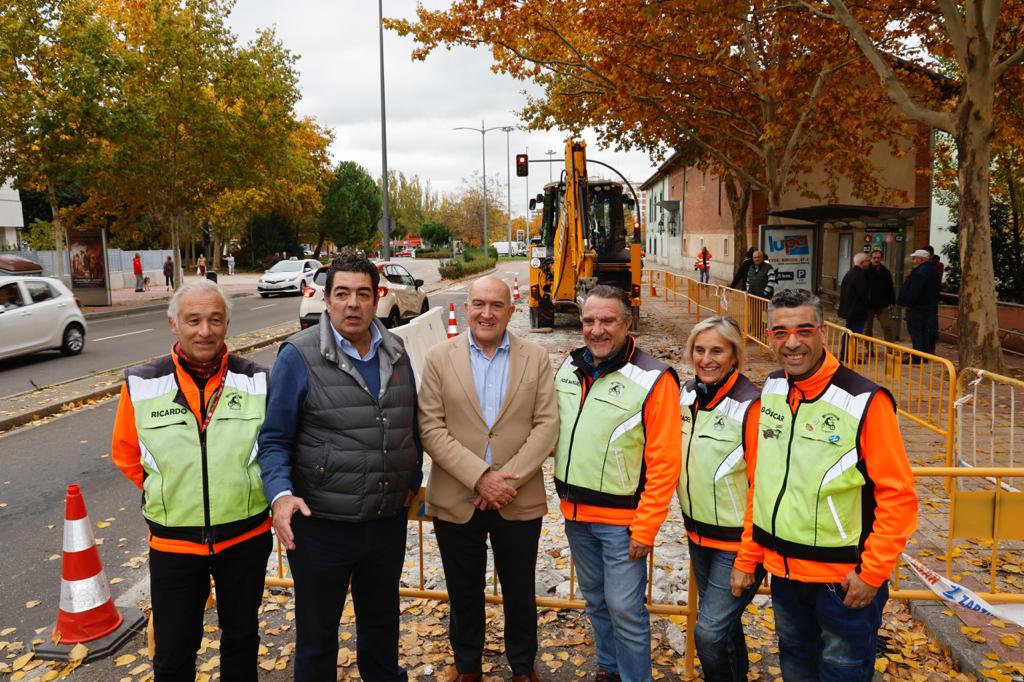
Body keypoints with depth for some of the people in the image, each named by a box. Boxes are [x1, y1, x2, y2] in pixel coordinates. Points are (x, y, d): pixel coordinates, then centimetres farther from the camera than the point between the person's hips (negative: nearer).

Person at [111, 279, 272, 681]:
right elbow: (127, 455, 6)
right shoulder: (141, 384, -9)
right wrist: (169, 494, 4)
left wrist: (243, 491, 4)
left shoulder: (257, 381, -8)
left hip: (246, 537, 1)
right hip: (173, 542, 0)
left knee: (242, 637, 20)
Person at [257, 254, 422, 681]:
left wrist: (413, 480, 13)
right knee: (317, 632, 14)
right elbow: (274, 439, -11)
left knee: (382, 619, 25)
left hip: (389, 521, 5)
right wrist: (281, 495, -25)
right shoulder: (299, 356, -12)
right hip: (321, 525, -4)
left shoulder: (394, 352, 3)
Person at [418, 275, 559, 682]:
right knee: (464, 592, 16)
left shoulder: (536, 359, 0)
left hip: (519, 500, 1)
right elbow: (431, 428, -9)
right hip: (456, 500, 0)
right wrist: (479, 477, -18)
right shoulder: (440, 358, -3)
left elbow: (547, 424, -5)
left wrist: (509, 479, -15)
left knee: (520, 591, 16)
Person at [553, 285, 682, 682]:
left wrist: (645, 528, -16)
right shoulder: (568, 368, 3)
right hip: (575, 513, 6)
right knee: (596, 599, 21)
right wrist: (567, 497, 11)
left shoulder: (653, 379, -16)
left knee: (625, 609, 1)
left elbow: (664, 463, -16)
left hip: (621, 518, -6)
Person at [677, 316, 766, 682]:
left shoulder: (750, 405, -21)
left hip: (736, 541, -6)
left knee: (710, 631, -5)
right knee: (722, 620, 22)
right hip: (698, 533, 7)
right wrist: (690, 520, 13)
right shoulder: (686, 394, -1)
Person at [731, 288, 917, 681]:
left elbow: (898, 495, -15)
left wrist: (873, 573, -15)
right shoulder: (770, 392, 0)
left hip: (844, 578, -5)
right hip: (782, 569, 5)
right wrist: (747, 557, 8)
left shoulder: (864, 401, -18)